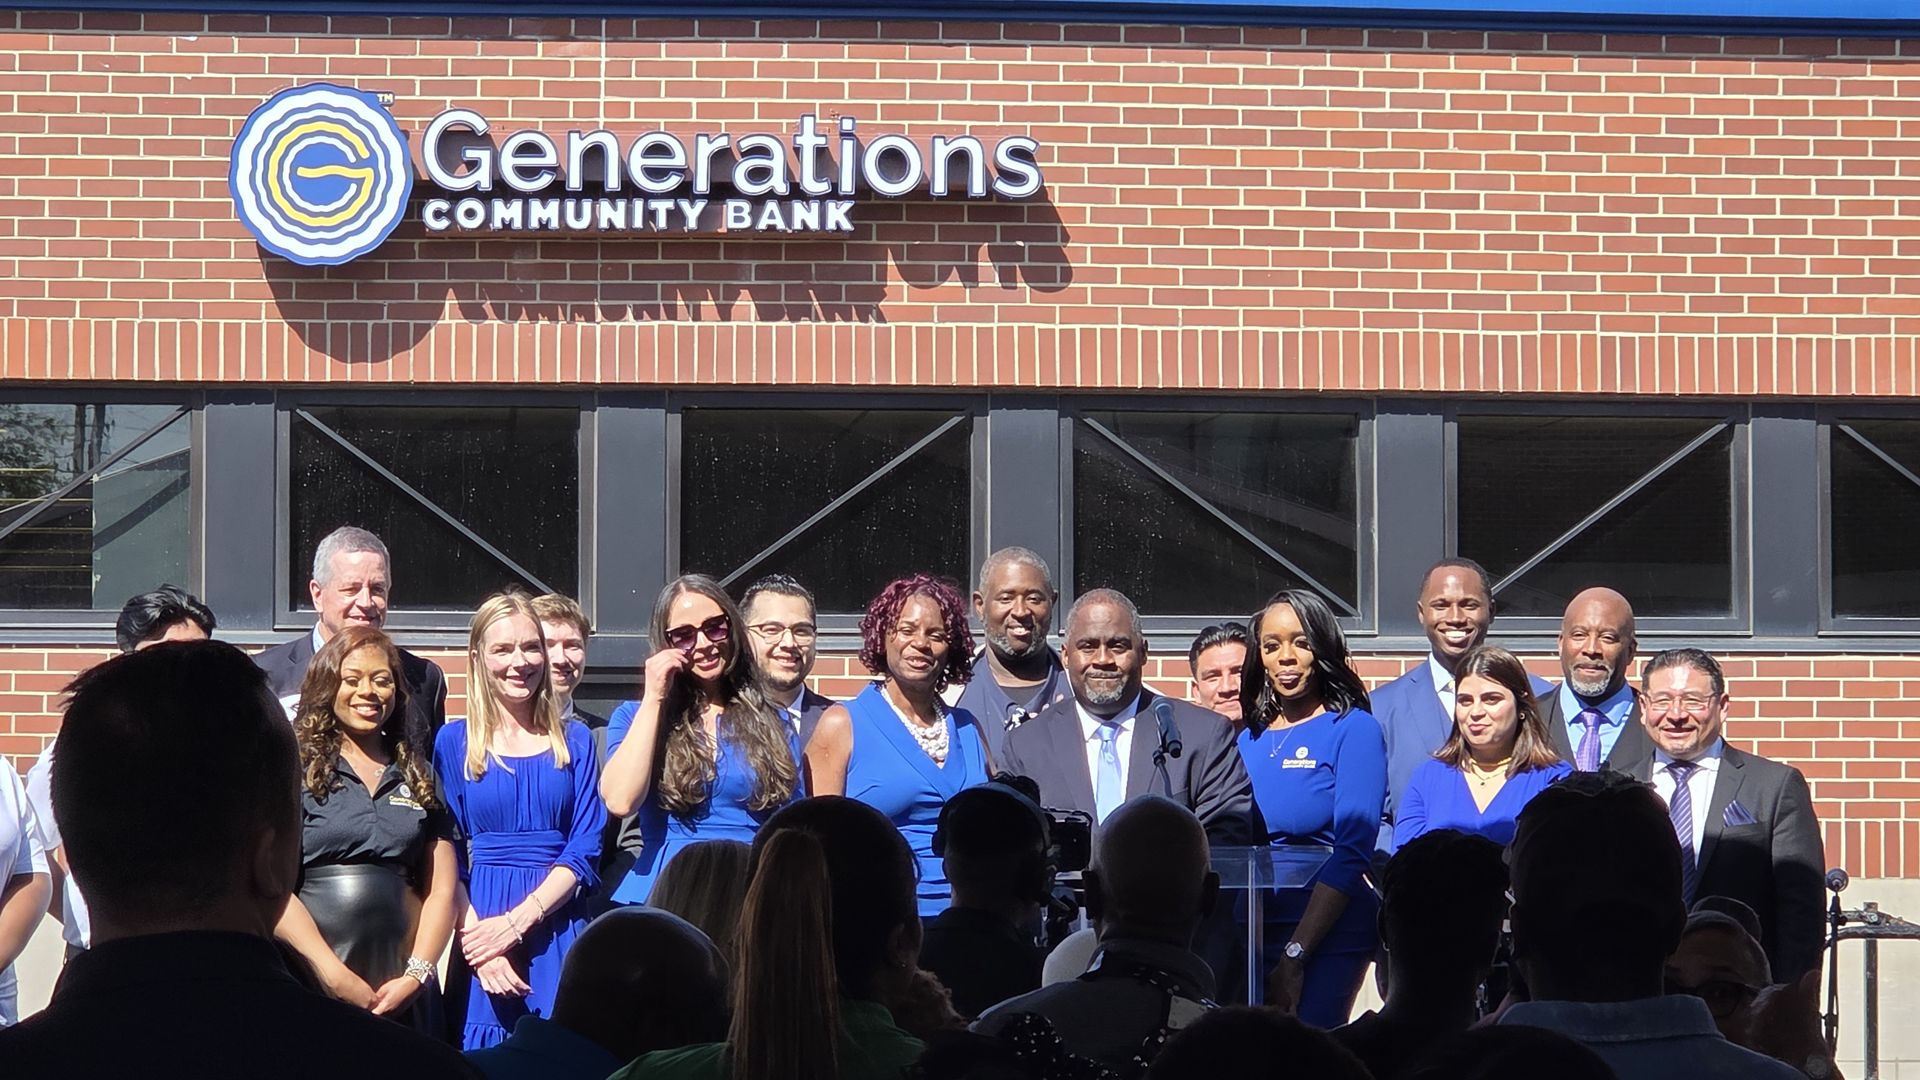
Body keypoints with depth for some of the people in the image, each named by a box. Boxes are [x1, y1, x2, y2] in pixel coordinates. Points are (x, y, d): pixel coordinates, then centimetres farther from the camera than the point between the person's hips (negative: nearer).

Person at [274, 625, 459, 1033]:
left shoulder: (418, 775, 15)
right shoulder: (296, 766, 2)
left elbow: (442, 890, 10)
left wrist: (416, 976, -5)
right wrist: (336, 976, -13)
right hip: (311, 981, -3)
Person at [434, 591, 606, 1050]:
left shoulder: (574, 740, 10)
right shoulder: (454, 741, 6)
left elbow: (585, 849, 2)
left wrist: (517, 921, -11)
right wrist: (476, 940, -13)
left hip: (557, 930, 1)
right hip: (480, 919, -1)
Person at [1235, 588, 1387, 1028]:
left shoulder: (1353, 729, -4)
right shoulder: (1249, 739, 12)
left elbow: (1350, 855, -11)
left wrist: (1295, 957, -16)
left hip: (1325, 939, -5)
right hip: (1249, 937, 5)